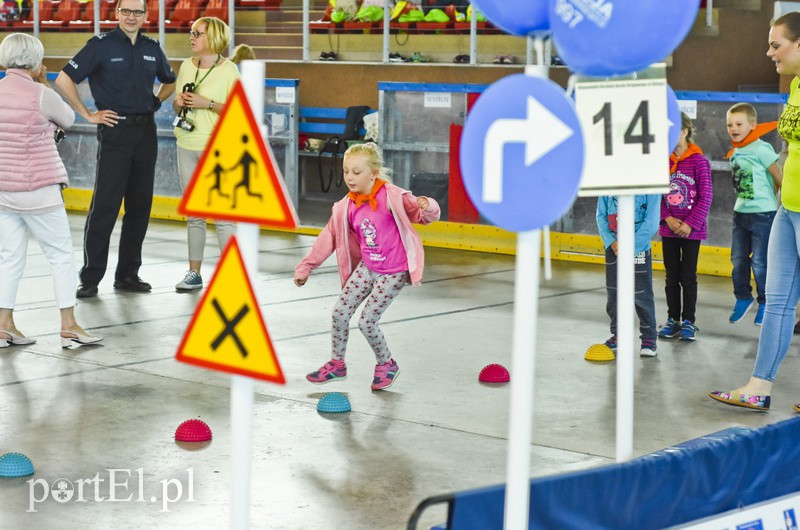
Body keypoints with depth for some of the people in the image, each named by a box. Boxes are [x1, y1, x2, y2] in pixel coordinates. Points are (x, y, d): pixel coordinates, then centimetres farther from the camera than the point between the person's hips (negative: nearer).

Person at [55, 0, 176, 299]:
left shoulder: (152, 49, 11)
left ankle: (128, 274, 16)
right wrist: (87, 115, -8)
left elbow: (170, 81, 29)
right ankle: (90, 278, -2)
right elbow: (64, 80, -8)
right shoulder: (101, 45, -5)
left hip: (146, 131, 5)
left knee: (140, 205, 8)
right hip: (115, 131, -5)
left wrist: (156, 102, 12)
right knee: (105, 205, -7)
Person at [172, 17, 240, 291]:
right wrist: (179, 103, -5)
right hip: (187, 145, 5)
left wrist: (207, 104, -19)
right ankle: (194, 273, 16)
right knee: (194, 214, 10)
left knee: (222, 215, -7)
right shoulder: (186, 66, 10)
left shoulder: (229, 70, -6)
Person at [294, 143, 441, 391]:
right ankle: (337, 364, 23)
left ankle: (386, 365, 18)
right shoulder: (347, 207, -1)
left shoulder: (392, 197, -16)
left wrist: (427, 207, -37)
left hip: (393, 272, -6)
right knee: (340, 312, 2)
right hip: (366, 268, 6)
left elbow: (425, 216, -11)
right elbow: (329, 237, 8)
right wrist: (305, 268, 9)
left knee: (366, 322, -8)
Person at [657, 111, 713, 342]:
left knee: (688, 277, 3)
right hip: (668, 229, 4)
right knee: (672, 276, 11)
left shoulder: (699, 161, -10)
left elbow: (705, 197, -10)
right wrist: (667, 218, -9)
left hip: (692, 230, -4)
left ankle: (688, 321, 14)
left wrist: (690, 224, -14)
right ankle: (673, 319, 20)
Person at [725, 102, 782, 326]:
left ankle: (765, 303, 16)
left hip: (763, 214, -7)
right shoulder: (735, 152, 7)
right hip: (740, 213, 7)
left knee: (760, 262, -1)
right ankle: (743, 298, 29)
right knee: (738, 259, 11)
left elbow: (779, 179, -9)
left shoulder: (761, 150, -15)